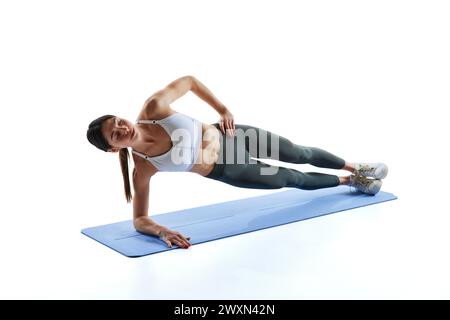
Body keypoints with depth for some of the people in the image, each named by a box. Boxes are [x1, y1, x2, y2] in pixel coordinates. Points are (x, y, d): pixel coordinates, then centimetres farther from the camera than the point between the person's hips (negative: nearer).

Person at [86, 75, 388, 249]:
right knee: (296, 180, 11)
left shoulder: (153, 107, -26)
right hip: (226, 172, -1)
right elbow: (140, 220, -19)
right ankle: (350, 181, 43)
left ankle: (356, 168, 48)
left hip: (229, 135, 1)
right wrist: (162, 232, -39)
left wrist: (223, 109, -12)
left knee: (301, 154, 17)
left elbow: (189, 80, -9)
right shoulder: (143, 169, -27)